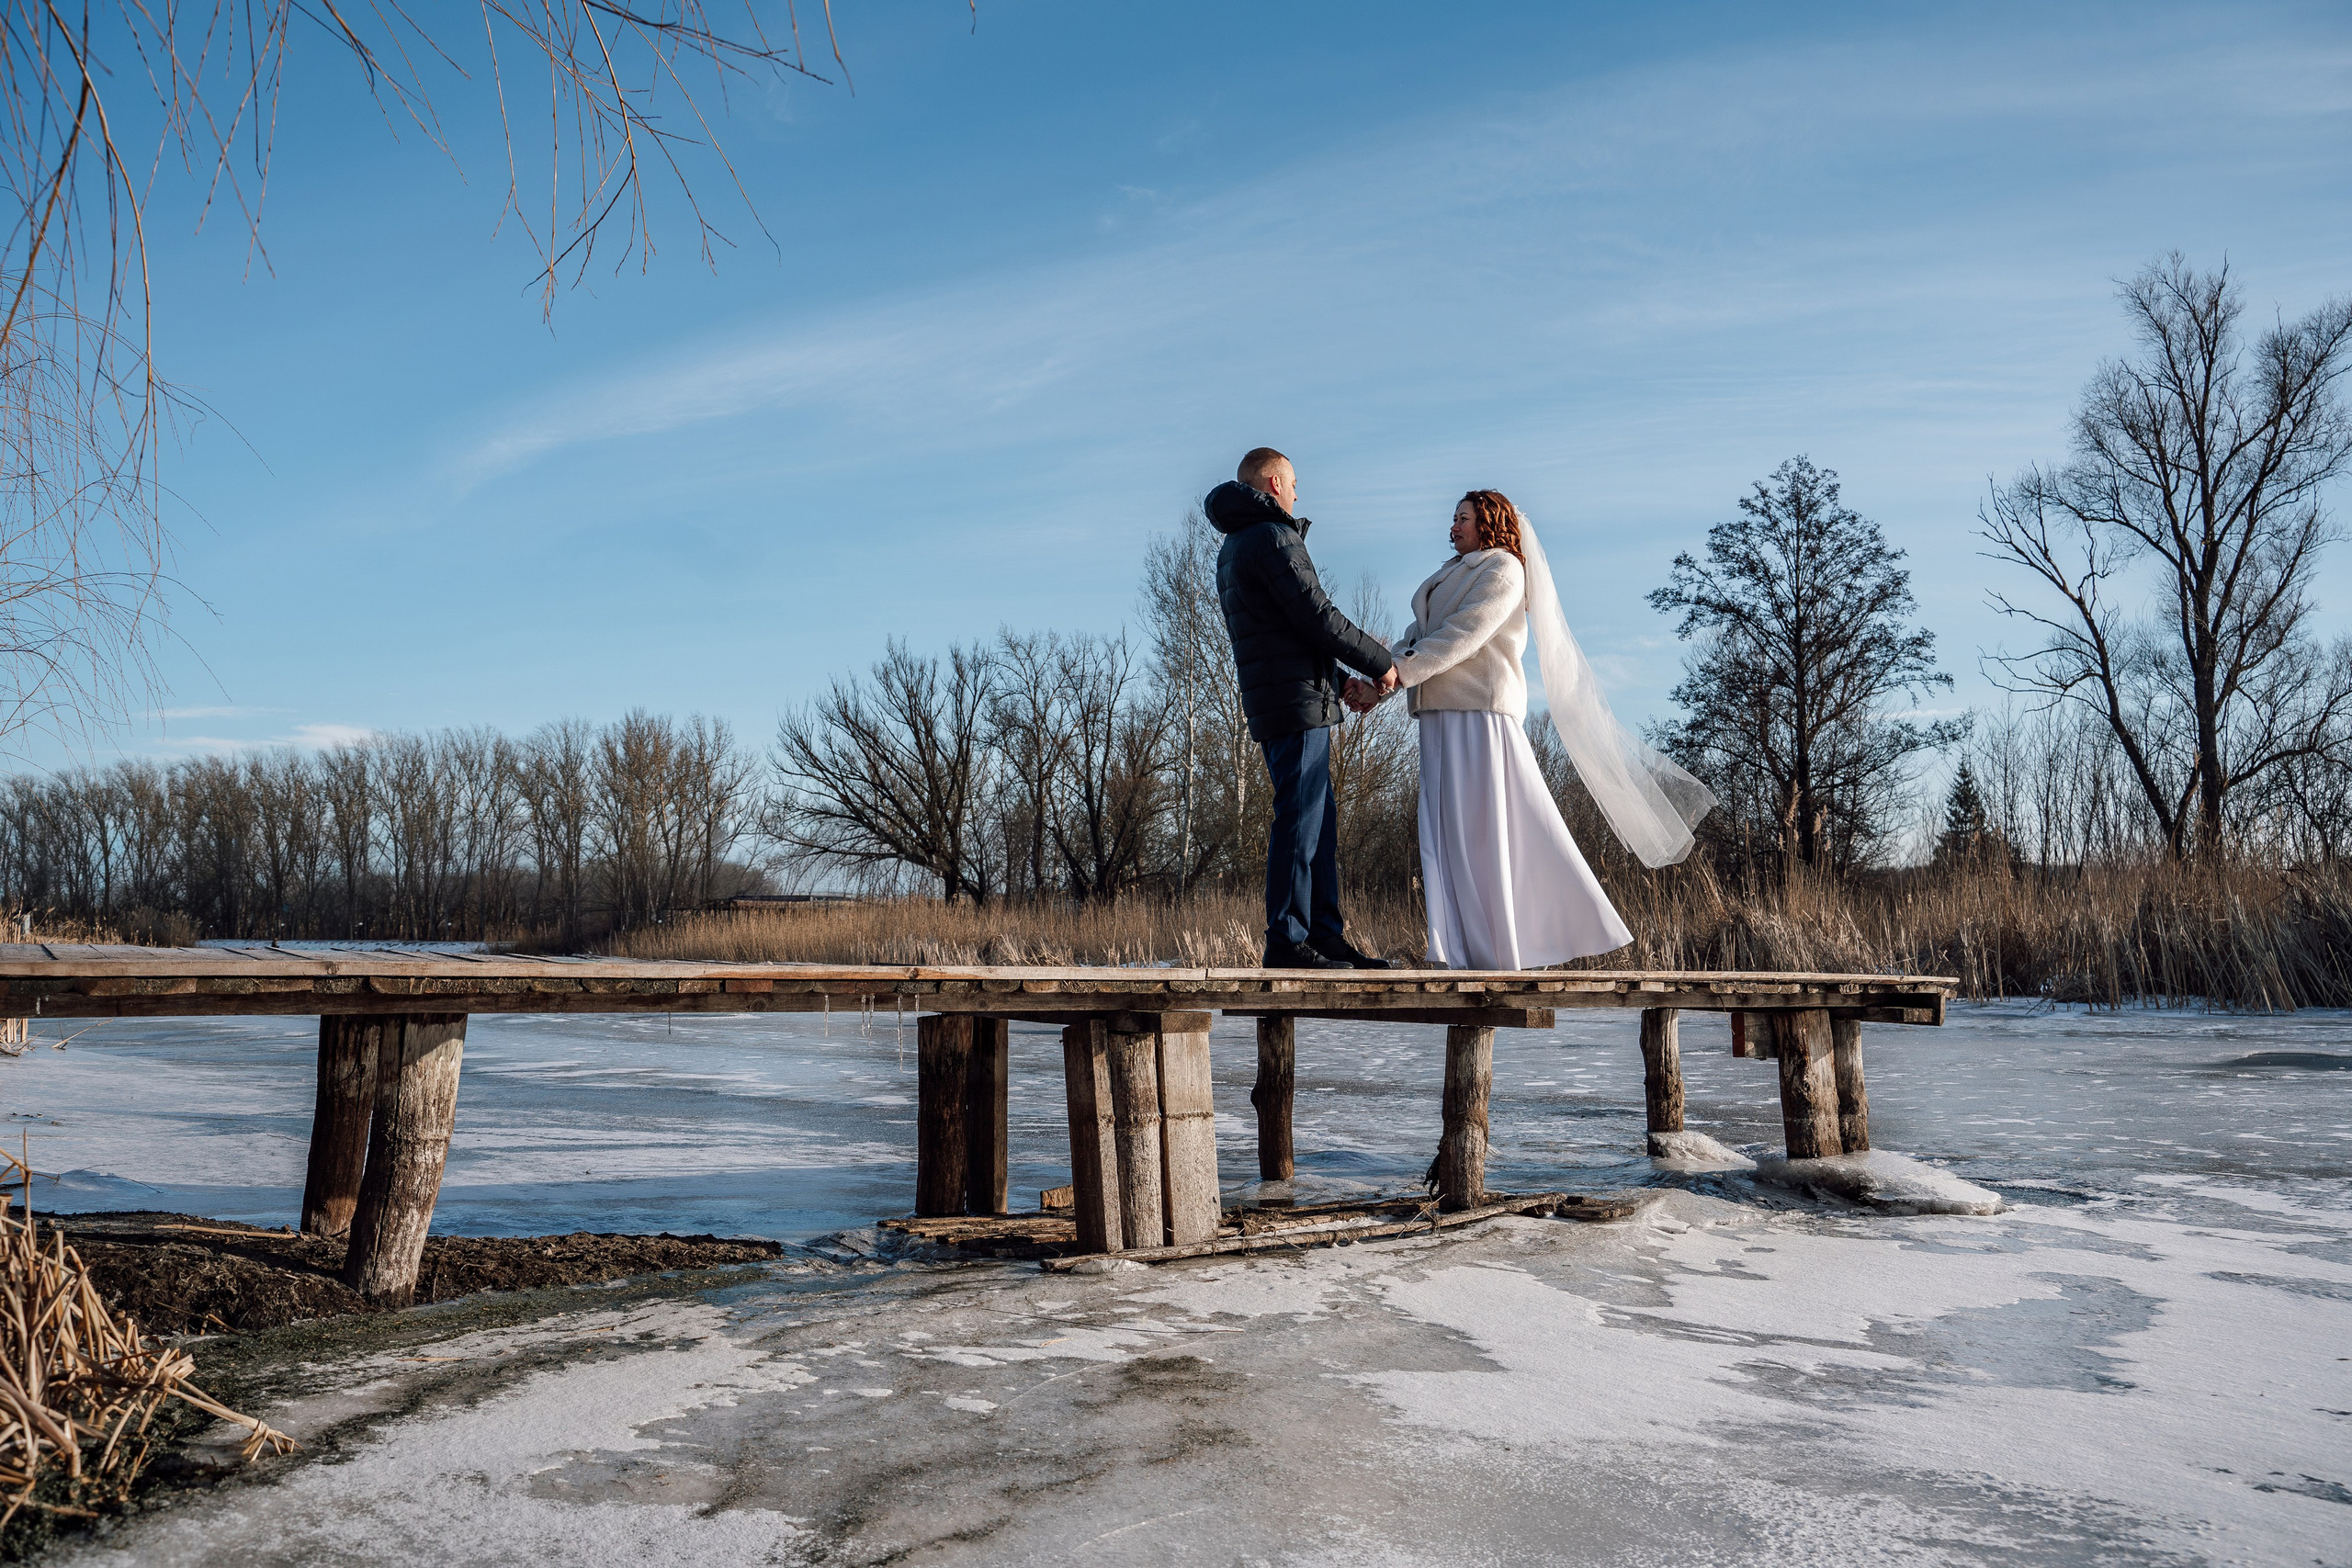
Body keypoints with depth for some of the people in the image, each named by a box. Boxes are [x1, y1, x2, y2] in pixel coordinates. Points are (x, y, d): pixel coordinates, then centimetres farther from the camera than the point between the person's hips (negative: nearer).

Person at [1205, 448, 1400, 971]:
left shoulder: (1231, 549, 22)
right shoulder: (1273, 538, -9)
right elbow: (1318, 617, -16)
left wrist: (1340, 677, 22)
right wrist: (1380, 662, -5)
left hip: (1270, 698, 10)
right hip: (1298, 698, -10)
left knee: (1319, 819, 11)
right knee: (1300, 819, -9)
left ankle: (1325, 934, 13)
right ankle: (1286, 941, -7)